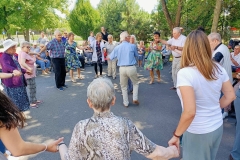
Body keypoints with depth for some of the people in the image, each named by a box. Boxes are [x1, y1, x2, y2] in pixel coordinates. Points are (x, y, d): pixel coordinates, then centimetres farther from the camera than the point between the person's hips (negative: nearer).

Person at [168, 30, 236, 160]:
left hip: (198, 133, -6)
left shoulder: (185, 73, -26)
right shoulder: (218, 68, -5)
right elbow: (230, 96, 6)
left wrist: (176, 135, -18)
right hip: (218, 127, 6)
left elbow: (190, 112, -30)